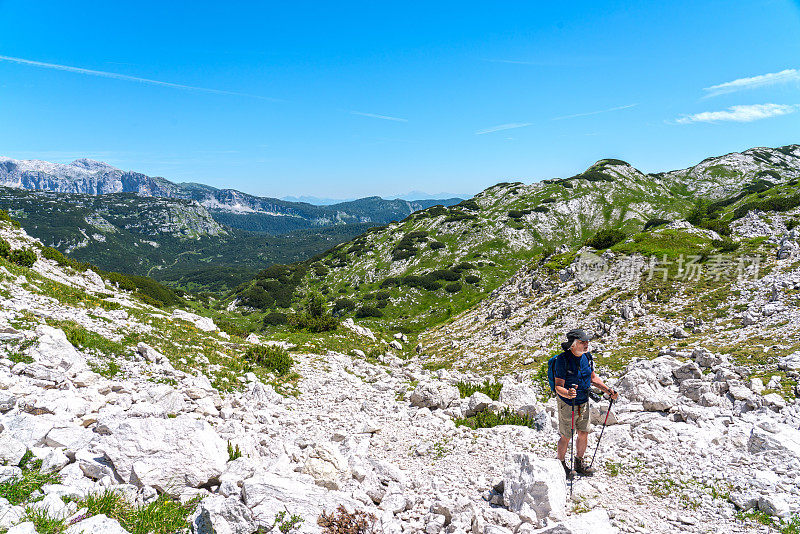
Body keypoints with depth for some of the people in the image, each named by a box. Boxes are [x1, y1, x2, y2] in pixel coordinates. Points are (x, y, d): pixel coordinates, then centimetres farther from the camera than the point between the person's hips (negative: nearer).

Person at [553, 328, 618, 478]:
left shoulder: (586, 356, -2)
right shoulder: (563, 359, -23)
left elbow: (593, 378, 13)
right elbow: (558, 386, -23)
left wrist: (607, 390, 2)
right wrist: (567, 393, -43)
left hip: (584, 402, 6)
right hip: (567, 404, -6)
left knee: (584, 434, 15)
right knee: (566, 437, 6)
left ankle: (579, 463, 36)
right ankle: (561, 464, 28)